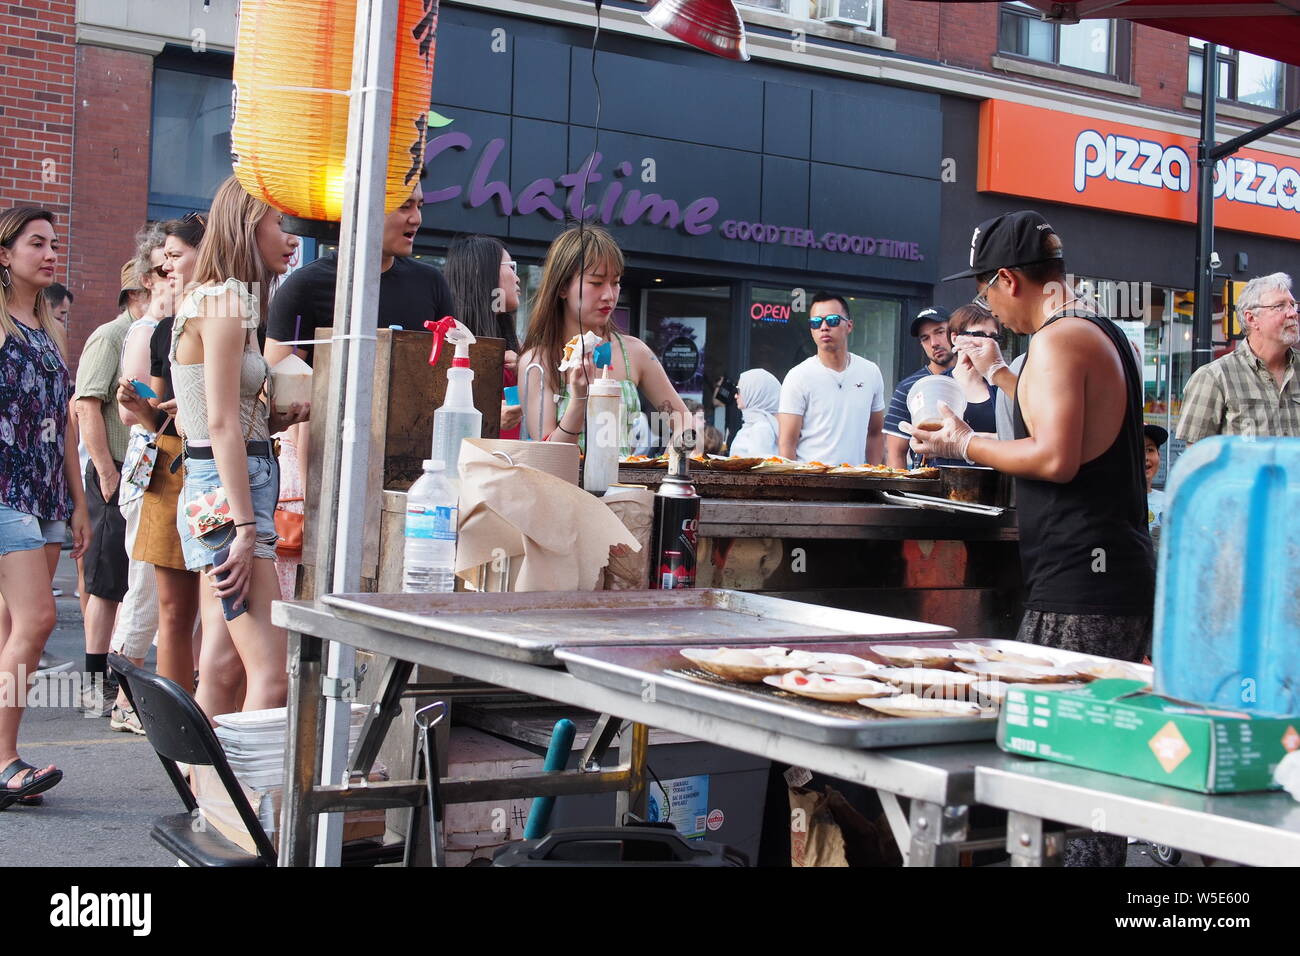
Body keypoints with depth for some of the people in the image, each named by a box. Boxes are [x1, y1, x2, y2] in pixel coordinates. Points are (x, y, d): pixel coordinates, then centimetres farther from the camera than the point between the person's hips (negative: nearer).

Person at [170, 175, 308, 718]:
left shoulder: (218, 299, 19)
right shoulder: (226, 301, -11)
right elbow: (222, 424, -17)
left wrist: (281, 417, 2)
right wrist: (246, 528, -20)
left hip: (214, 492, 10)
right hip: (228, 489, -10)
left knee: (222, 669, 10)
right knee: (271, 676, -13)